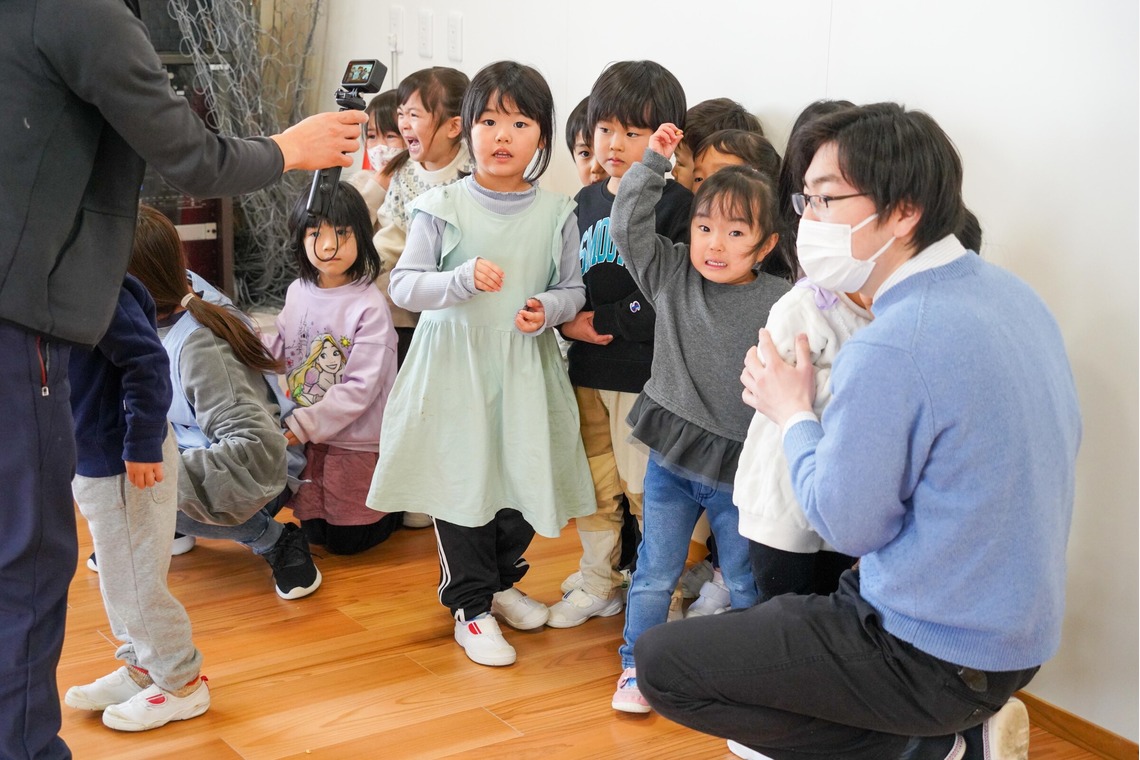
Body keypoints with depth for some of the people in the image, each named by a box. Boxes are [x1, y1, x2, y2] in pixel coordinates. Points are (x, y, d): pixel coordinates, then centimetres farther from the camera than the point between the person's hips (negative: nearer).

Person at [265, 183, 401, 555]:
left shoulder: (370, 305, -21)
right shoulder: (298, 292, -1)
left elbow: (360, 388, -23)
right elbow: (281, 349, 7)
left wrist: (302, 426, -23)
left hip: (358, 439, -6)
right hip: (309, 438, 6)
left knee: (346, 540, 6)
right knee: (315, 533, 16)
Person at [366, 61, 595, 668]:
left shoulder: (556, 213, 1)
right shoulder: (440, 208, -5)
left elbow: (572, 288, 8)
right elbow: (403, 286, -6)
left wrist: (548, 309, -14)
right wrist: (463, 279, -22)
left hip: (524, 368, 2)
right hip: (453, 366, -2)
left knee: (525, 479, 10)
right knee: (460, 485, 3)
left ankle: (501, 580, 36)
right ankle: (471, 606, 19)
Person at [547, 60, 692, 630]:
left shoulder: (676, 204, -10)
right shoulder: (587, 201, 12)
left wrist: (604, 321, -15)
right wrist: (568, 322, -4)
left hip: (645, 374, -6)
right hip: (586, 368, 7)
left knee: (644, 486, -1)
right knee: (591, 483, 15)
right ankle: (598, 583, 30)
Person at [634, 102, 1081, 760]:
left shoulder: (890, 349, -28)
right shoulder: (1011, 293, 2)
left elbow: (847, 526, -19)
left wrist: (793, 414, -4)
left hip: (935, 657, -9)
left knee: (662, 662, -2)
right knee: (773, 613, 29)